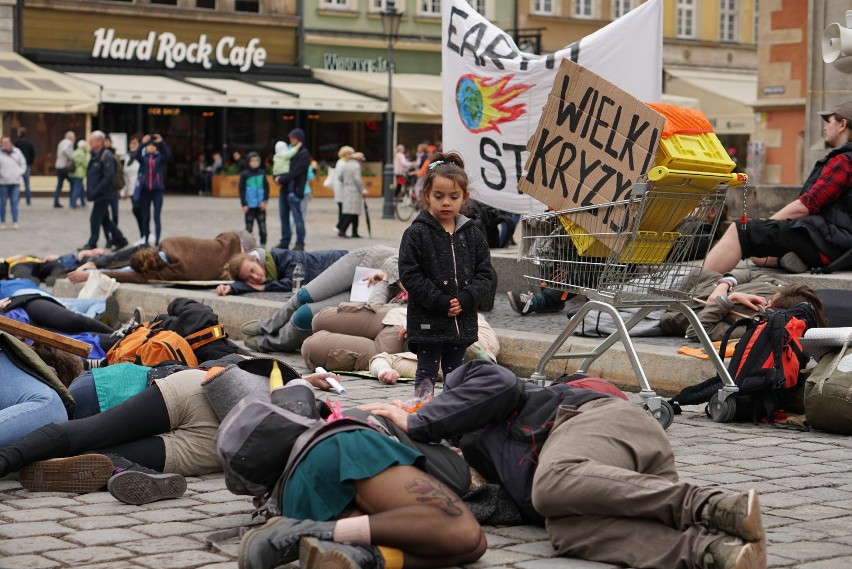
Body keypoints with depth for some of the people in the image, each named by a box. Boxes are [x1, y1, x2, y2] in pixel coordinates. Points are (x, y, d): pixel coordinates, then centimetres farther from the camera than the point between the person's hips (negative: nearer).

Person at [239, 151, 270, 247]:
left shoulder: (262, 173, 5)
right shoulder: (245, 174, -1)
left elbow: (266, 187, 7)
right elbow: (242, 190, 0)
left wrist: (265, 200, -4)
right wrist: (244, 204, -6)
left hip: (260, 206, 2)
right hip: (249, 206, -2)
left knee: (262, 227, 2)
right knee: (249, 227, 4)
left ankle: (263, 245, 9)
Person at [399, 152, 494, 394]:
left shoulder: (472, 235, 5)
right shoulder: (416, 234, -8)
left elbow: (485, 274, 5)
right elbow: (410, 275, -12)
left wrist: (465, 299, -12)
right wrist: (440, 302, -17)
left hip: (463, 319, 4)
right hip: (428, 322, -4)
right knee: (427, 374, 2)